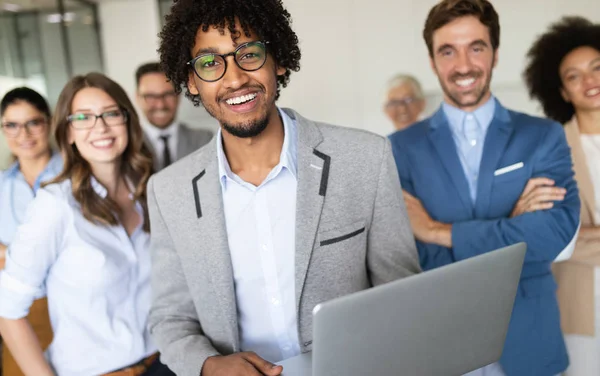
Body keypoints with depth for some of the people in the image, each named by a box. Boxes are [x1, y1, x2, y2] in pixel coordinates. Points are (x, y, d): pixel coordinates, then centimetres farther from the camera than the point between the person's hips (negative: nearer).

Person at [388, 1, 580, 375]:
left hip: (526, 342, 1)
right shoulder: (402, 147, -3)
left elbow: (557, 232, -16)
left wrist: (439, 231, -17)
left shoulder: (544, 137, -2)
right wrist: (510, 227, -18)